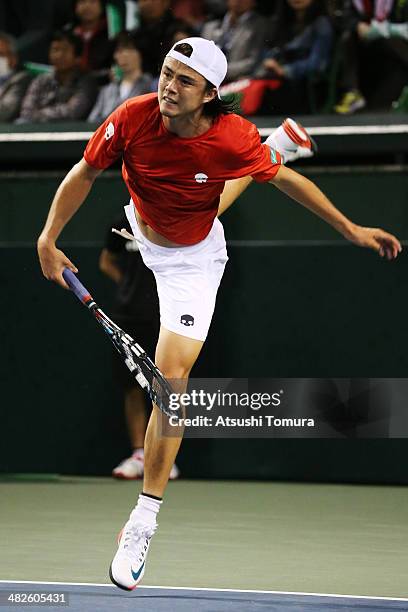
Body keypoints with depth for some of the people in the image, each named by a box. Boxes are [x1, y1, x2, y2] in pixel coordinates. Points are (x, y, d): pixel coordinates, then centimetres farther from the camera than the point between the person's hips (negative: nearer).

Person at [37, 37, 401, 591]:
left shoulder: (234, 139, -31)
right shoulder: (133, 118, -28)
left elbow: (287, 180, -12)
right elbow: (84, 175, -12)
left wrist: (351, 229, -10)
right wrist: (49, 239, -17)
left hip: (192, 259, -3)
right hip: (139, 229, 3)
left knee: (172, 378, -12)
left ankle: (145, 520, -8)